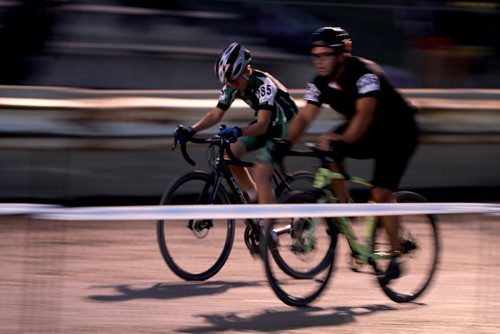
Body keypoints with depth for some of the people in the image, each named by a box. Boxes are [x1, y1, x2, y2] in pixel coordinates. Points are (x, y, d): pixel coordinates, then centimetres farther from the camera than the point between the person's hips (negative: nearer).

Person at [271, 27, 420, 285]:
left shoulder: (364, 73, -30)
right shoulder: (321, 83, -9)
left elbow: (365, 114, -43)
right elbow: (305, 116, -14)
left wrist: (342, 141, -56)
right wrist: (285, 143, -31)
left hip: (399, 131, -7)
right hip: (368, 132, 7)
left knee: (380, 194, -18)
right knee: (327, 151, -19)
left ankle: (395, 258, -5)